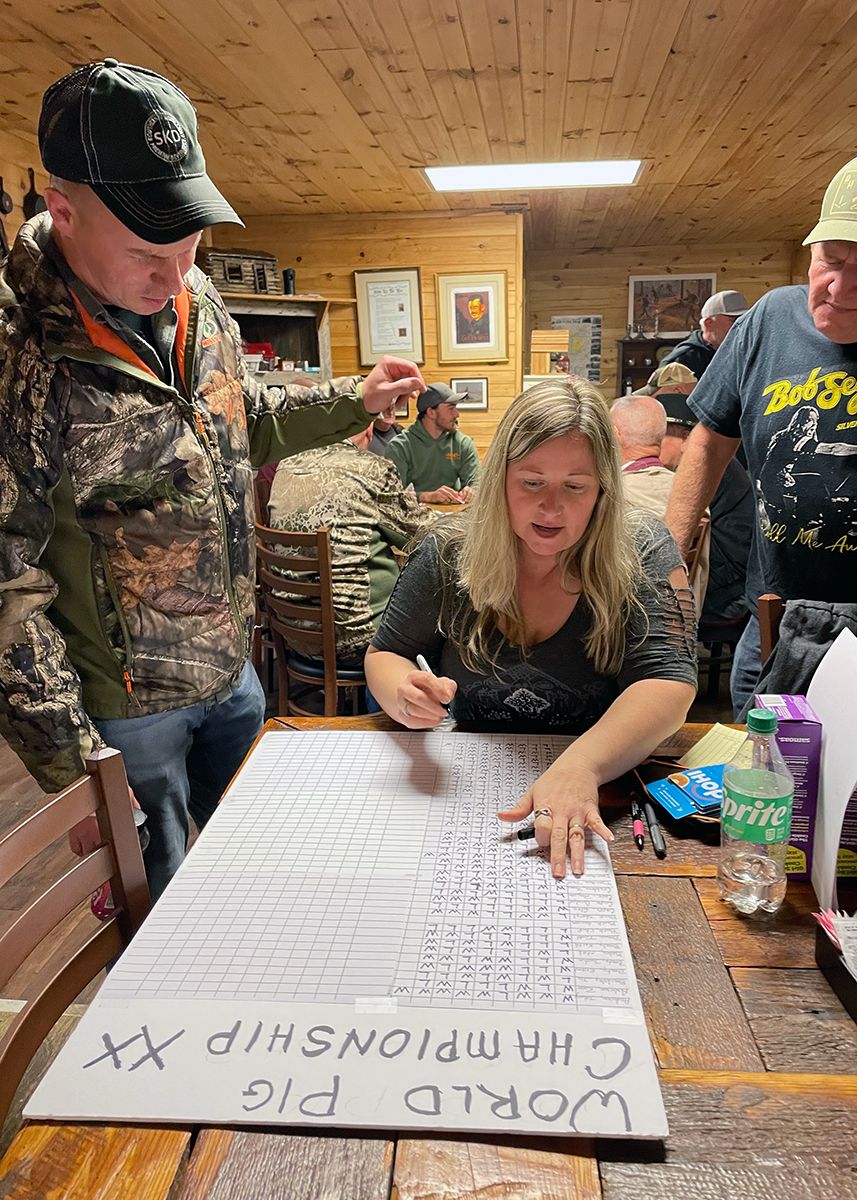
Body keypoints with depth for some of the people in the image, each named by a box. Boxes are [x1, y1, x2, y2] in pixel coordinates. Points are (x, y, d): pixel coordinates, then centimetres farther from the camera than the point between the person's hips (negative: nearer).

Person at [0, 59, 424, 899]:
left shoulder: (195, 300, -2)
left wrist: (354, 402, 4)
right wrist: (71, 766, -19)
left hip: (231, 667, 7)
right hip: (121, 710, -6)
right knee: (154, 903, 16)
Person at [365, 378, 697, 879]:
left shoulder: (644, 551, -10)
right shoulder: (449, 551, -6)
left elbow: (667, 682, -19)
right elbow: (384, 655, 4)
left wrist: (581, 766, -37)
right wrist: (406, 694, -21)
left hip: (600, 795, -5)